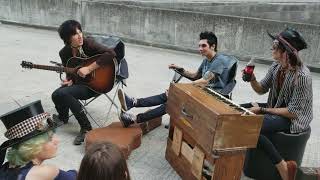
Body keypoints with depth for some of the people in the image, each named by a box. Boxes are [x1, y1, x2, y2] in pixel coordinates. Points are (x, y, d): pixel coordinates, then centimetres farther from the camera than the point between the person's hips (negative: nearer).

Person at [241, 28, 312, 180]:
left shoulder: (302, 76, -26)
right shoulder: (276, 66, -5)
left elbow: (293, 112, -23)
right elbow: (261, 90, 5)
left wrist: (262, 110, -20)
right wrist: (252, 80, -15)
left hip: (294, 119, -8)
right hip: (275, 108, 8)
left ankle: (283, 168, -13)